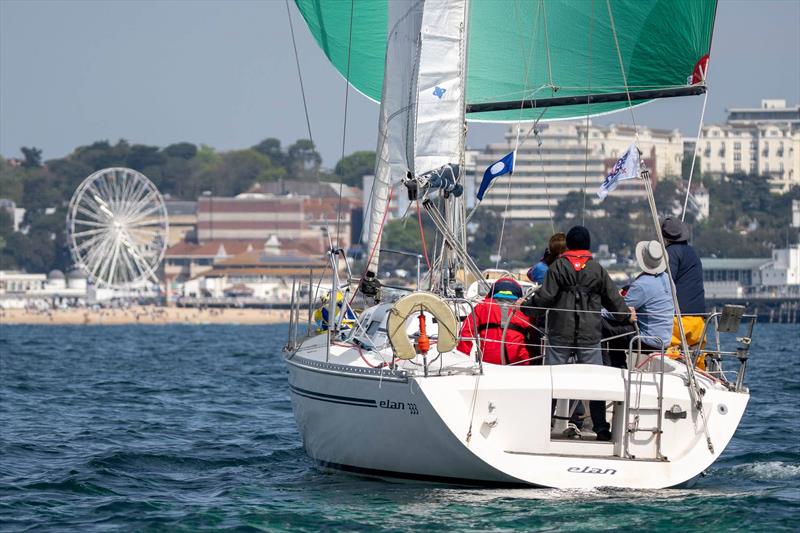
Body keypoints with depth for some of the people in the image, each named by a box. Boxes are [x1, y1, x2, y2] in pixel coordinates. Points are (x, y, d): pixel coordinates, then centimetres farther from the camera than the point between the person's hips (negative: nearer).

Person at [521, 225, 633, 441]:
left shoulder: (558, 266, -2)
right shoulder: (597, 269, 4)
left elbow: (545, 296, -7)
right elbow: (613, 297, 11)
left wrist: (526, 305, 10)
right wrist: (627, 314, 29)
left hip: (560, 334, -1)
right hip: (590, 335, 1)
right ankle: (601, 428, 1)